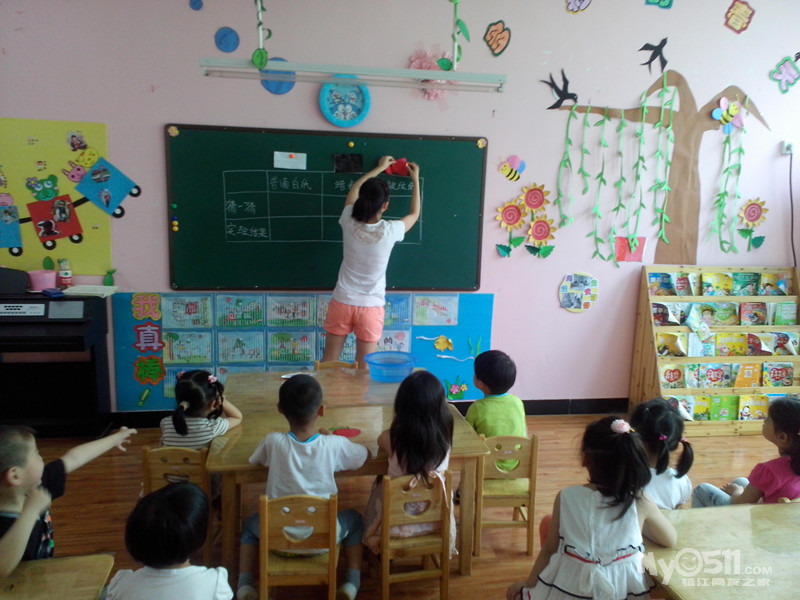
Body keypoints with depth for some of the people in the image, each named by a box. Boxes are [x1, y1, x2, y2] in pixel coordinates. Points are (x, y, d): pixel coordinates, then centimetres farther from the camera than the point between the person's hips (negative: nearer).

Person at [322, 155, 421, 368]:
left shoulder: (349, 223, -11)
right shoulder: (389, 231, -16)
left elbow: (353, 191, 12)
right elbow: (414, 214, 7)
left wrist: (378, 169, 23)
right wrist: (415, 180, 19)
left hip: (342, 303, 2)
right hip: (371, 307, -2)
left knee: (327, 364, 13)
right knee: (364, 369, 10)